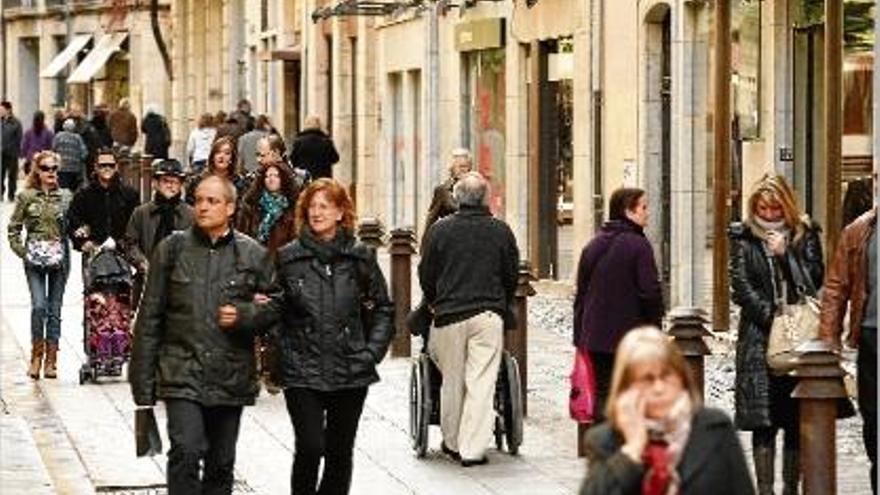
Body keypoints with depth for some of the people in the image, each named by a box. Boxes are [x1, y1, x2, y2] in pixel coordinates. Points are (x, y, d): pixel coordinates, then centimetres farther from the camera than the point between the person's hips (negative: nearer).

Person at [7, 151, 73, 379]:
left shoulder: (66, 197, 5)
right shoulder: (26, 197, 3)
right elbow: (13, 228, 8)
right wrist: (22, 251, -1)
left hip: (59, 258, 1)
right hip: (35, 258, -1)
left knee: (54, 310, 3)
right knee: (39, 306, -14)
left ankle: (50, 360, 9)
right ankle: (36, 354, -1)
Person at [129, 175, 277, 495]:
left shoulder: (252, 255, 4)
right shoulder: (172, 249, 2)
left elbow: (273, 310, 11)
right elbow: (150, 316, 4)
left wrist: (243, 315, -11)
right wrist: (143, 381, 1)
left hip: (231, 379, 2)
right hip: (182, 373, -2)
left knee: (221, 464, 10)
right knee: (186, 451, -18)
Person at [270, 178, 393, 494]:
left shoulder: (360, 258, 5)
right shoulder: (288, 258, 1)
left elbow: (383, 309, 11)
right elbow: (275, 310, 8)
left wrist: (372, 351, 1)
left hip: (350, 373, 2)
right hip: (302, 373, -2)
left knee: (340, 454, 7)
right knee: (310, 448, -13)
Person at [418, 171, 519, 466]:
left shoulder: (440, 230, -2)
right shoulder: (501, 231, 1)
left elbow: (426, 275, 5)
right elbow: (512, 276, 9)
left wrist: (435, 304, 23)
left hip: (449, 314, 0)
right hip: (489, 314, 0)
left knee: (452, 381, 13)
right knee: (481, 382, -1)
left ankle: (452, 442, 23)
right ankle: (473, 449, -3)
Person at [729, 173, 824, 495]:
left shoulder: (805, 234, 8)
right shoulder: (743, 237, 7)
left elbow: (815, 280, 1)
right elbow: (740, 287, 1)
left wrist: (785, 254, -9)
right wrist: (771, 316, -8)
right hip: (759, 337, -1)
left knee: (797, 420, 0)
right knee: (763, 420, -4)